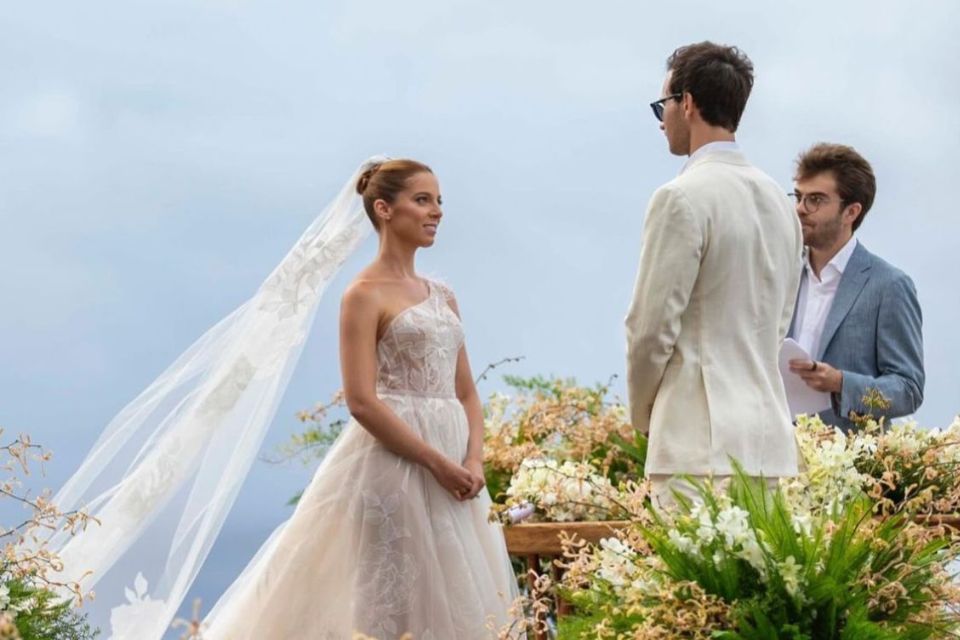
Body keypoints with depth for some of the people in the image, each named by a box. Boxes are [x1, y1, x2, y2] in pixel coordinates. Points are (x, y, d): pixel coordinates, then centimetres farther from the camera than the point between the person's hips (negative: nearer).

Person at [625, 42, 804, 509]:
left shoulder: (682, 198, -10)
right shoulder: (778, 200, 16)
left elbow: (651, 325, -9)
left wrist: (643, 414, 7)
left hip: (701, 441, -8)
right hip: (770, 439, 8)